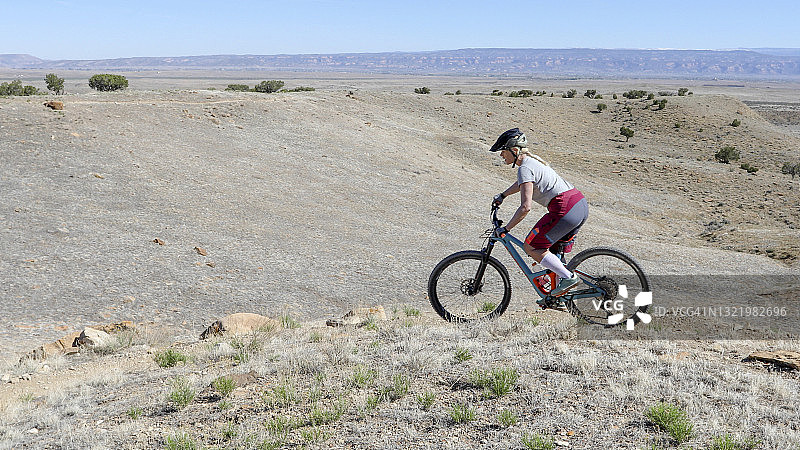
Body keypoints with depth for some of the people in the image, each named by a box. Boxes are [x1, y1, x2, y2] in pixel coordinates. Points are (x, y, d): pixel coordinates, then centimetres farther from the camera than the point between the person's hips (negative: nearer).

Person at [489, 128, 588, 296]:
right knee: (554, 250, 20)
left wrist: (505, 229, -10)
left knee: (531, 248, -1)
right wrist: (502, 195, 49)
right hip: (582, 206, 10)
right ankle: (559, 297, 20)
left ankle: (568, 277, -5)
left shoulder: (525, 168, -10)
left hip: (565, 209, -10)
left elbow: (525, 207, -18)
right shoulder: (532, 160, 19)